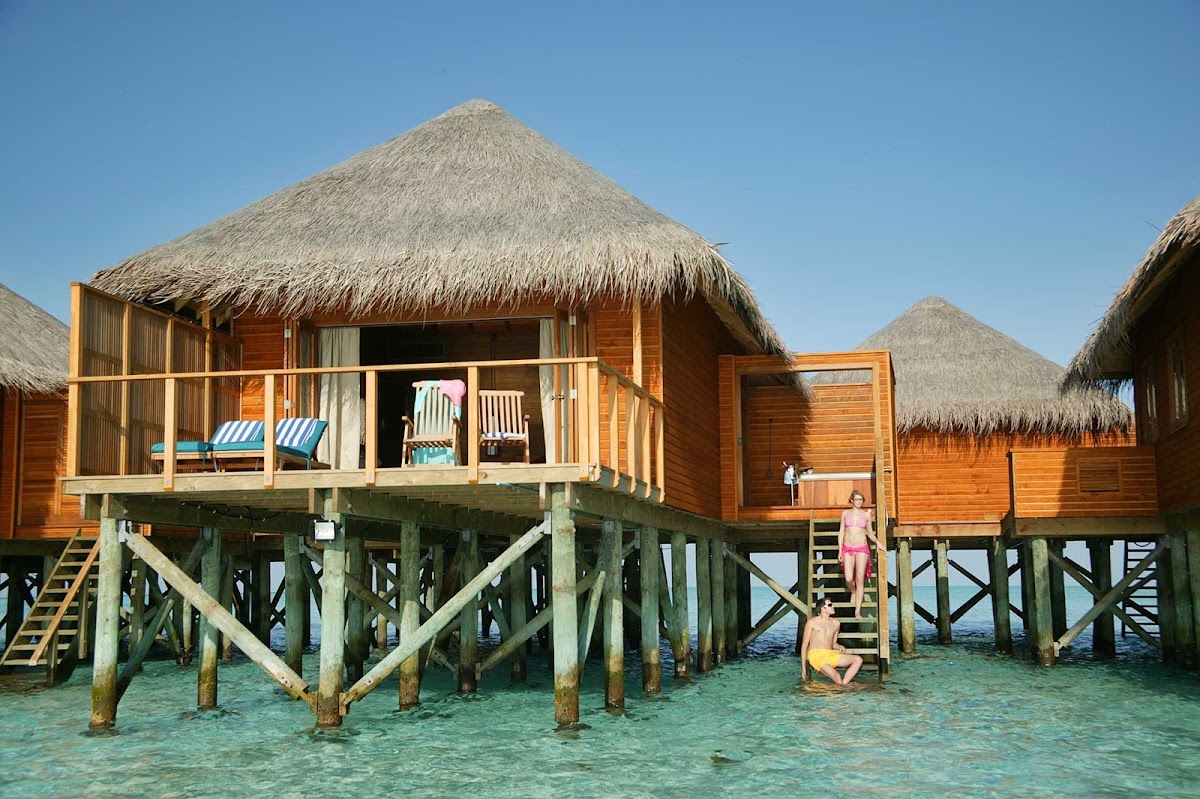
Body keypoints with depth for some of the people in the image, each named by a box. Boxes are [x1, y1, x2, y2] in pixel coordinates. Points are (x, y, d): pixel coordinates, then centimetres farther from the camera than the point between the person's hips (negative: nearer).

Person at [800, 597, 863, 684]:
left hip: (831, 655, 6)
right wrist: (803, 667, -3)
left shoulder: (836, 623, 16)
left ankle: (844, 684, -26)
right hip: (816, 655, -6)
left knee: (858, 659, -17)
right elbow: (804, 645, 3)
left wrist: (840, 647, 1)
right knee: (837, 677, -32)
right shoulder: (812, 622, 2)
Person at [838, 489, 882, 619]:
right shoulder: (845, 513, 7)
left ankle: (858, 612, -4)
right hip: (847, 549, 0)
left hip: (862, 549, 0)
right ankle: (853, 592, 26)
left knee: (860, 580, -6)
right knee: (849, 579, -11)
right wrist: (840, 550, 3)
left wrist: (877, 542, -3)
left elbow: (869, 533, 16)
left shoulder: (866, 515, 7)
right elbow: (841, 532, 9)